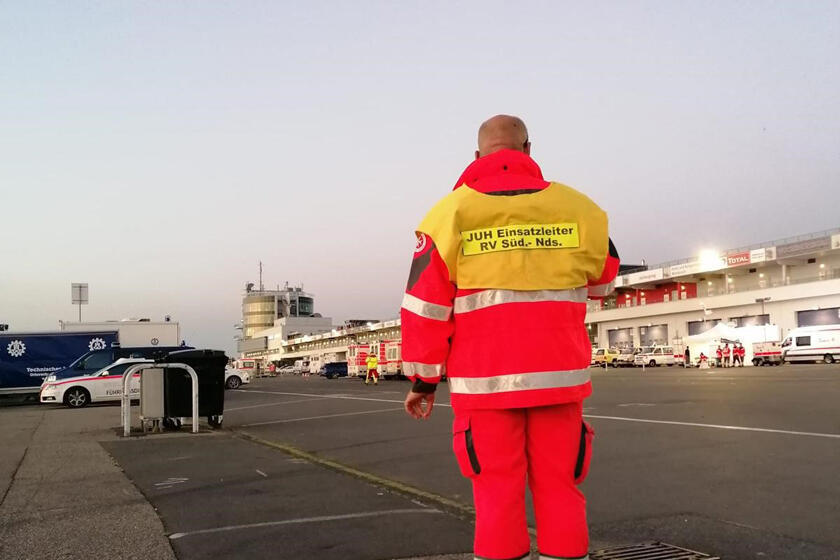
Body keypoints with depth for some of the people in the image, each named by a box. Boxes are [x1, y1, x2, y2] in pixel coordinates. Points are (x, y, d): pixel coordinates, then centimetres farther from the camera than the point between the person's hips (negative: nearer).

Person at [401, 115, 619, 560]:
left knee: (497, 494, 7)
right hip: (559, 377, 2)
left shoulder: (450, 212, -4)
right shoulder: (576, 208, 1)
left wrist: (423, 379, 6)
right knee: (559, 489, 11)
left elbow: (425, 306, -3)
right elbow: (602, 281, 18)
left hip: (485, 380, -1)